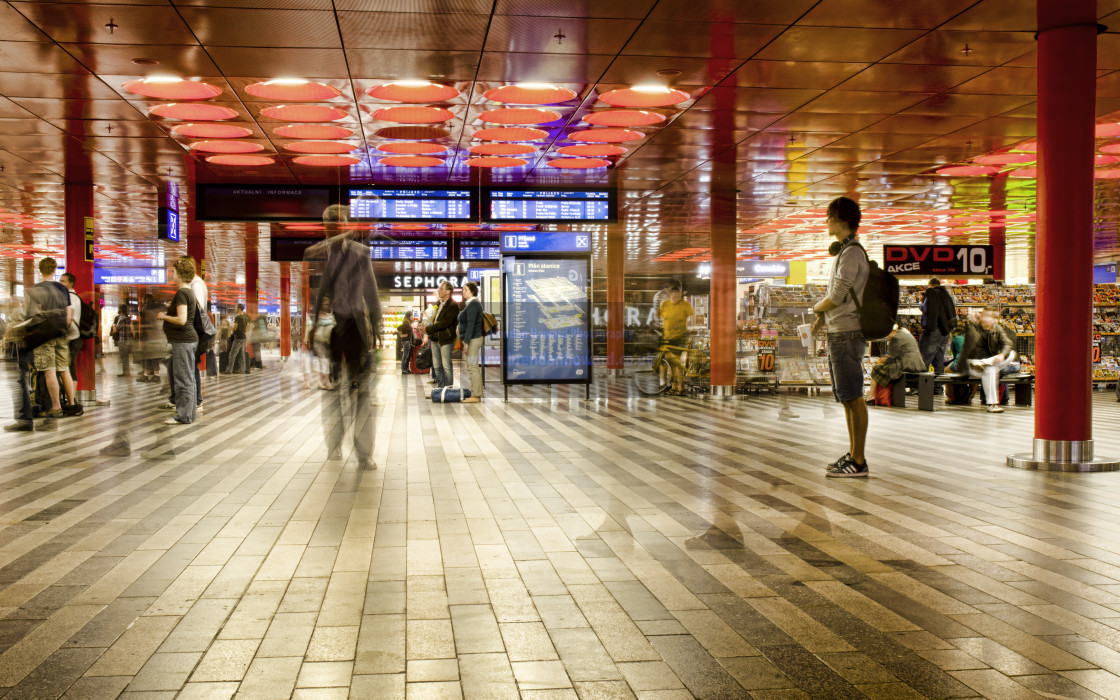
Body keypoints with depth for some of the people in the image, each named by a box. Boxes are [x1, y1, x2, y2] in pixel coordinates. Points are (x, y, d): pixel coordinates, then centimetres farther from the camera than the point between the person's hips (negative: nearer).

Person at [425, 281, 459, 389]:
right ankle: (440, 387, 21)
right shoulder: (440, 304, 14)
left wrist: (428, 329, -16)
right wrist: (430, 332, 8)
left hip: (446, 339, -9)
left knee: (446, 366, -4)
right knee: (437, 366, 13)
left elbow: (444, 323, -21)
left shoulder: (453, 305, -14)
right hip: (435, 338, 9)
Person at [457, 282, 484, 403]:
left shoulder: (472, 304, -14)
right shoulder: (475, 303, 18)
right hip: (475, 338, 10)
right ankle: (477, 394, 13)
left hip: (472, 339, -10)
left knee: (473, 367, -9)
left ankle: (475, 395, -9)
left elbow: (471, 324, -20)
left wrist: (466, 342, -21)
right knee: (475, 367, 10)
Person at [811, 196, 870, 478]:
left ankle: (858, 461, -5)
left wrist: (818, 307, 1)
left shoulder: (851, 253, -13)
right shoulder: (843, 251, 18)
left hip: (847, 333, -10)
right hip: (839, 332, 10)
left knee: (853, 397, -8)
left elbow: (837, 297, -18)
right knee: (846, 397, 13)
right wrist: (823, 317, 9)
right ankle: (853, 454, 20)